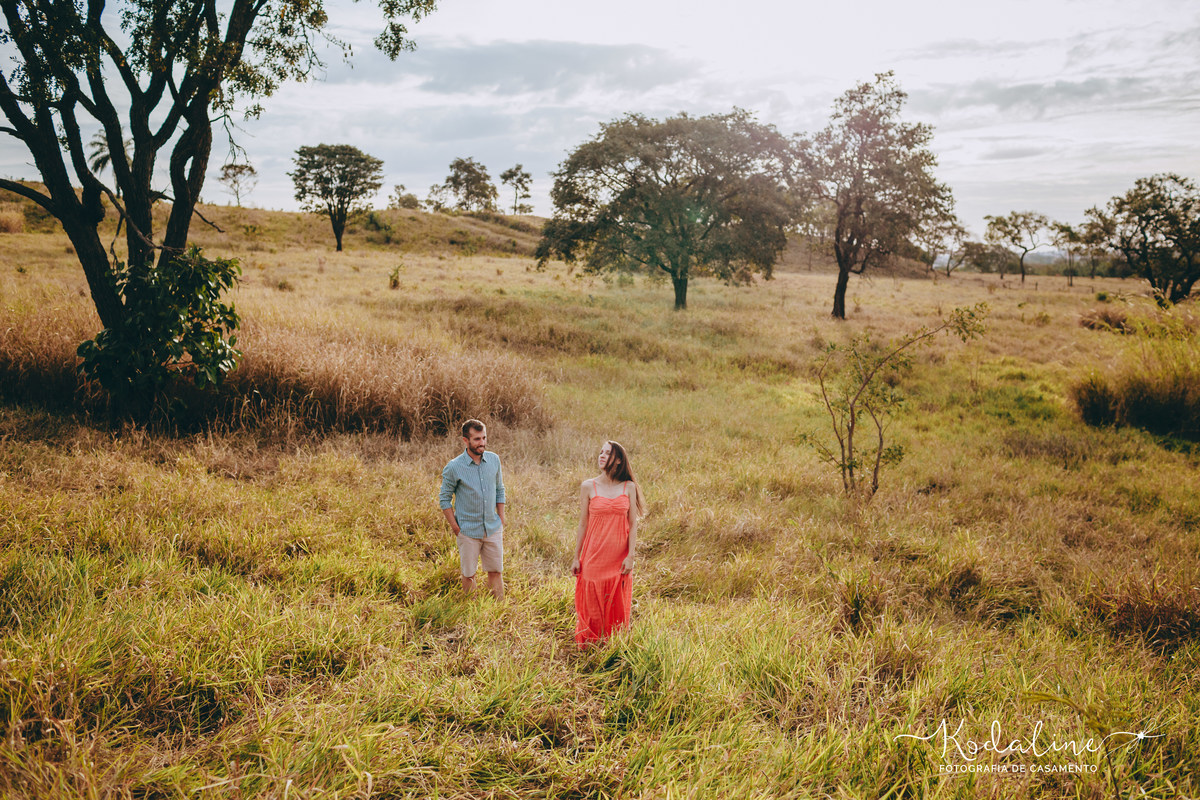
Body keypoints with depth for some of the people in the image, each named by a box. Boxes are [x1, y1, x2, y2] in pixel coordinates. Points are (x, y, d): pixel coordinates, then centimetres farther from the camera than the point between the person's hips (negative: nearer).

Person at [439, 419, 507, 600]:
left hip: (493, 529, 3)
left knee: (496, 571, 10)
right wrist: (456, 528, -7)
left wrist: (501, 522, 9)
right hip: (469, 531, -3)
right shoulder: (454, 467, -13)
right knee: (469, 575, 8)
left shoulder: (494, 460, -1)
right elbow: (444, 499, -4)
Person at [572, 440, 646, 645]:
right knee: (592, 605, 5)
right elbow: (583, 524, 3)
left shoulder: (629, 487, 1)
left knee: (618, 605, 8)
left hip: (619, 557, 1)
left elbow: (633, 524, 1)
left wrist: (630, 556, -7)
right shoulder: (588, 487, 0)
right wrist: (576, 557, 3)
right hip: (594, 556, -1)